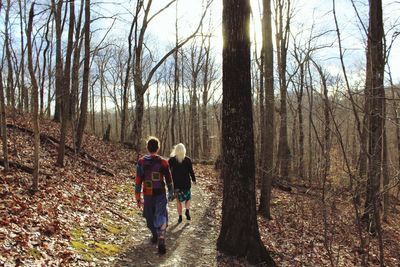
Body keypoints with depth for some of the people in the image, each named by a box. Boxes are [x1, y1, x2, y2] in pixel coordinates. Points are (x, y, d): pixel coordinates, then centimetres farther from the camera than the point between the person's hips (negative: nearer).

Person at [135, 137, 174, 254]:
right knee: (161, 217, -1)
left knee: (150, 217, 21)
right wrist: (171, 193, 17)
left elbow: (138, 181, -4)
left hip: (147, 195, 2)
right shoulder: (163, 162, -7)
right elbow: (169, 180, 2)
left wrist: (138, 198, 3)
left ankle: (155, 236, 39)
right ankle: (161, 240, -19)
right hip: (160, 194, -2)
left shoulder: (141, 162, -5)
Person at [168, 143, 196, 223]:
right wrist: (194, 179, 9)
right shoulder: (188, 160, -4)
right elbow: (191, 171, -3)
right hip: (186, 182, 0)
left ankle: (180, 217, 11)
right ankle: (187, 210, -4)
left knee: (178, 200, 12)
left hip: (176, 183, 0)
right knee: (188, 197, 19)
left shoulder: (172, 160, -3)